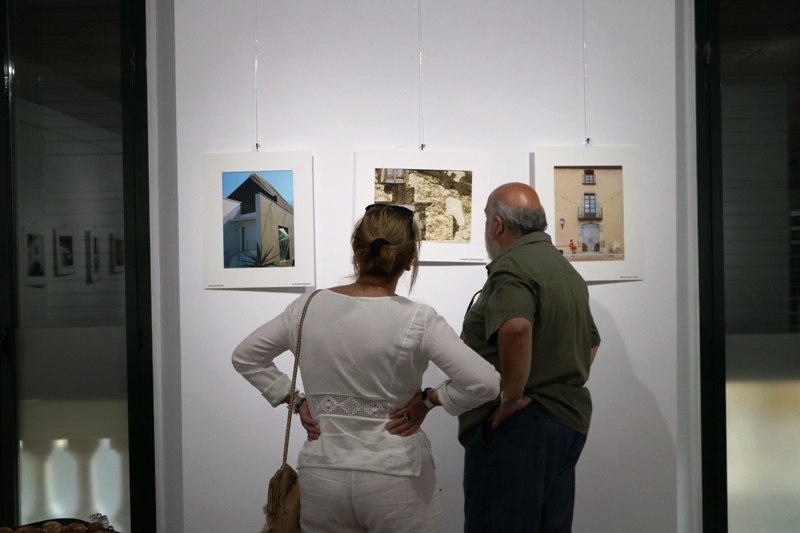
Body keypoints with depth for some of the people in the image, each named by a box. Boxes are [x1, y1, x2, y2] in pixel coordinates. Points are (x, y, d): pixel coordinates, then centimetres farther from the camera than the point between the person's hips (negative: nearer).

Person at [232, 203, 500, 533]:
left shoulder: (308, 307, -3)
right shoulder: (416, 321, -16)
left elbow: (245, 357, 9)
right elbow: (485, 383, -22)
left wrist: (294, 401, 7)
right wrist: (428, 400, -7)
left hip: (321, 477, 3)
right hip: (395, 481, -3)